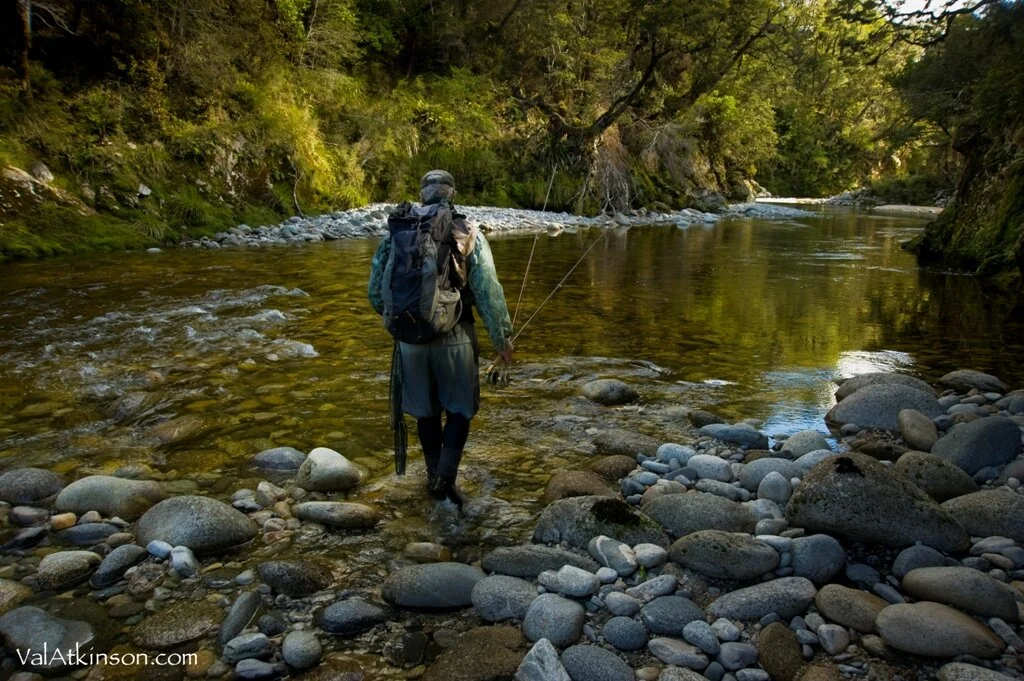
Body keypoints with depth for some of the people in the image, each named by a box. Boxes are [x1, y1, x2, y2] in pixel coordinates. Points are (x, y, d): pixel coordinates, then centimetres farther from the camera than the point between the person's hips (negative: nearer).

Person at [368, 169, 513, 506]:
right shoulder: (468, 235, -6)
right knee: (460, 407, 14)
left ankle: (434, 478, 30)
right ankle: (445, 476, 1)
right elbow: (488, 291, -8)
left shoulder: (397, 234, 2)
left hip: (411, 338, 3)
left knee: (425, 410, 18)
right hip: (455, 338, -2)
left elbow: (376, 292, 6)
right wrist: (502, 337, 1)